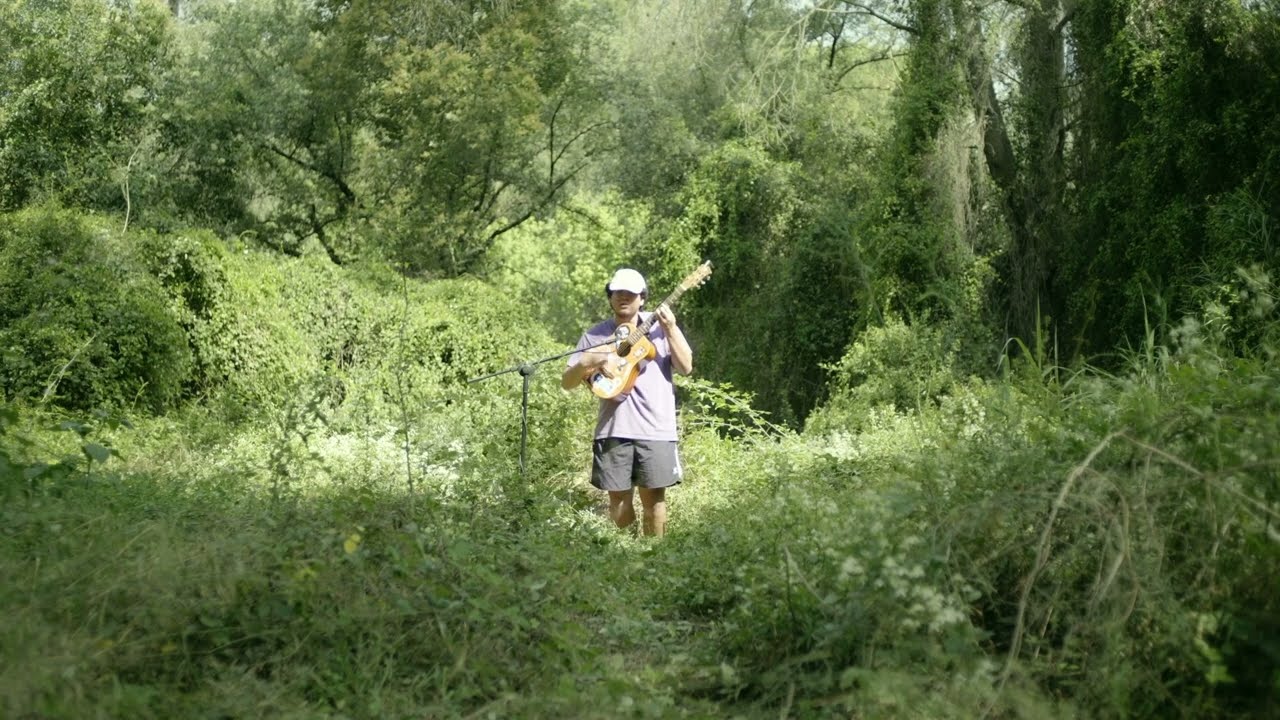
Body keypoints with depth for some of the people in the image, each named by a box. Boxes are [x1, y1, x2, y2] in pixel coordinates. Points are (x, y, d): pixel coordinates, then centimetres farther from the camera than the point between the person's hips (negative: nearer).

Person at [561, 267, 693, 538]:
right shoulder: (594, 336, 8)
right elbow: (567, 382, 7)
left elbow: (686, 367, 0)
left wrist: (671, 329, -12)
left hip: (656, 430, -1)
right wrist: (585, 364, -14)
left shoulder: (659, 326, 6)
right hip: (614, 430, 1)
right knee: (619, 501, 3)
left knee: (654, 499, 1)